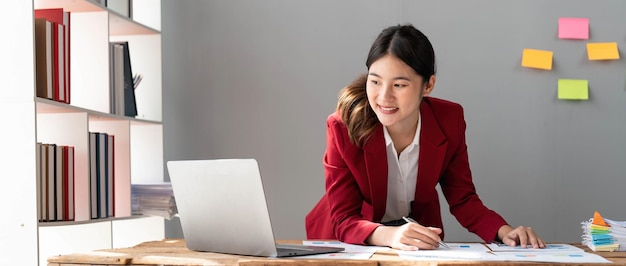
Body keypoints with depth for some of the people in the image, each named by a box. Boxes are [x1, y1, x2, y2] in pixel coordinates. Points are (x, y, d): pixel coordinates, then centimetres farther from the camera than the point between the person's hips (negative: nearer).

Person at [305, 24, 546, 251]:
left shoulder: (449, 120, -16)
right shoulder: (343, 126, -23)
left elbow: (462, 198, -5)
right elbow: (343, 221, -22)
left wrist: (504, 231, -23)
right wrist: (389, 235, -42)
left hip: (419, 242, 2)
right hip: (351, 242, -2)